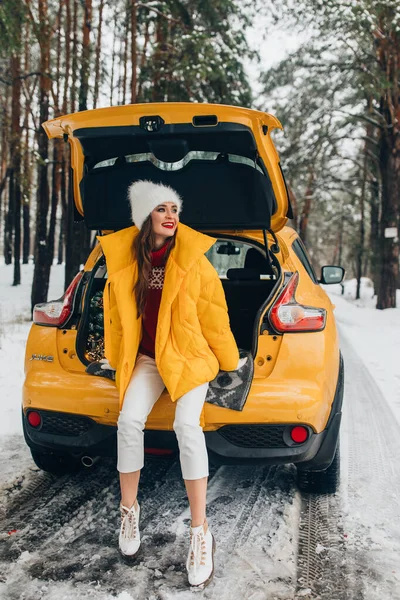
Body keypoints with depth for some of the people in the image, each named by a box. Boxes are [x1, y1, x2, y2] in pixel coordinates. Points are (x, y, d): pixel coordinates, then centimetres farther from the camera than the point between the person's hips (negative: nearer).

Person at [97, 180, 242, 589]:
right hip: (147, 356, 3)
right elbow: (117, 313, 11)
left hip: (190, 355, -2)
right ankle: (129, 512, 2)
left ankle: (200, 532, -16)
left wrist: (229, 362, 4)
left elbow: (213, 315, -2)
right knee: (129, 420, -21)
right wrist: (114, 357, 17)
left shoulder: (192, 259, -8)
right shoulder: (125, 259, -1)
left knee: (186, 425, -25)